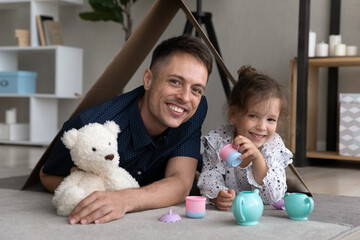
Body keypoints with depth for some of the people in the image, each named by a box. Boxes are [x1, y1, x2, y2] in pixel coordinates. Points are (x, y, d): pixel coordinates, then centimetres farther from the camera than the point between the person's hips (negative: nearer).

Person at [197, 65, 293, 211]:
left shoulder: (275, 147, -12)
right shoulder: (218, 140, -11)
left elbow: (274, 196, -21)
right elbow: (209, 179, -12)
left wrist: (257, 157, -34)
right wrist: (217, 196, -35)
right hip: (222, 214, 1)